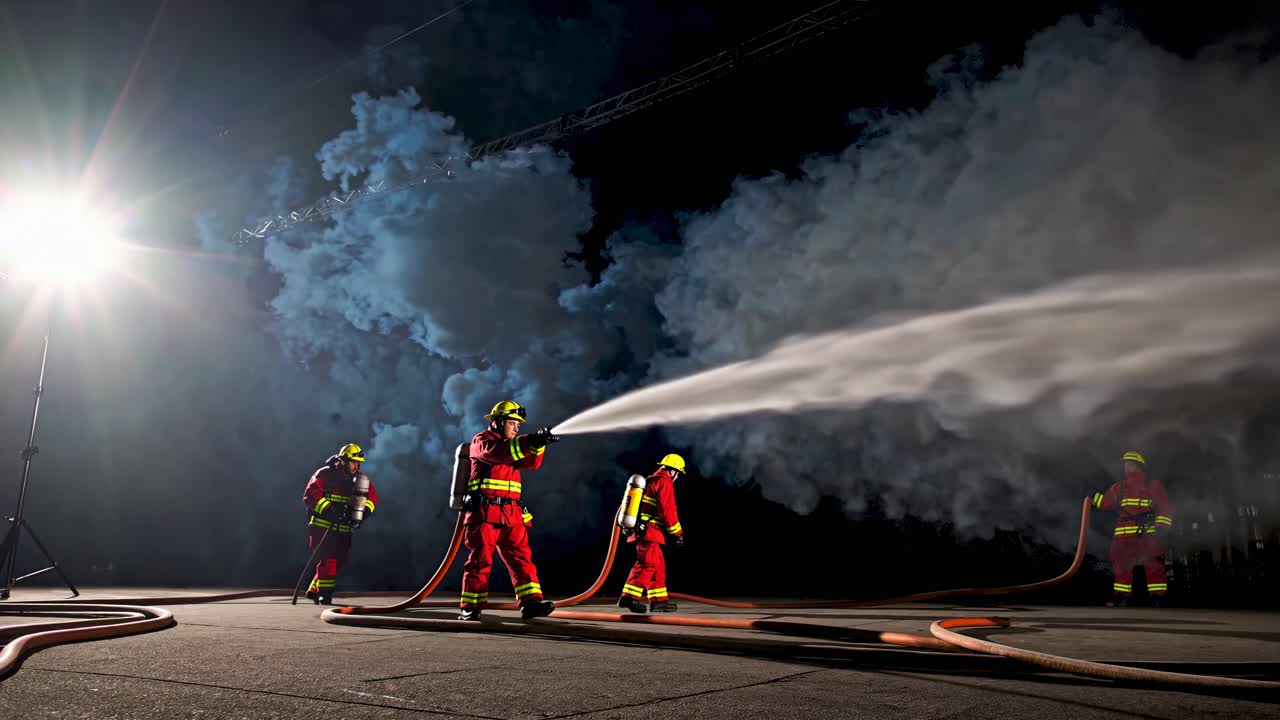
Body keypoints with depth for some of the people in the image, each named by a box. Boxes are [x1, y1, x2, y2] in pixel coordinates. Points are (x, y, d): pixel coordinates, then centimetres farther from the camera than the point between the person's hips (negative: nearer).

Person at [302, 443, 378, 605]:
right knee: (329, 559, -15)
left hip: (343, 528, 6)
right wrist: (327, 510, -28)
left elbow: (372, 496, 9)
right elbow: (310, 495, -17)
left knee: (341, 560, 6)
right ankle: (324, 594, -3)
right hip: (321, 526, -6)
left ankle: (314, 590, 22)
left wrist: (363, 512, -10)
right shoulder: (325, 474, -10)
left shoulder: (358, 479, 6)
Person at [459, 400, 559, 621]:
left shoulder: (513, 445, 22)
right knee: (480, 559, -3)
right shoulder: (481, 440, 0)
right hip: (484, 512, -6)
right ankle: (470, 607, 5)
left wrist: (538, 444, -13)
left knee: (521, 557, -3)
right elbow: (496, 452, -23)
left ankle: (531, 602, -8)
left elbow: (531, 463, 7)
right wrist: (528, 441, -32)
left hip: (511, 513, 7)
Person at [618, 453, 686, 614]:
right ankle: (629, 597, -12)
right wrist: (677, 533, -8)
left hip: (639, 530, 10)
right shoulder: (665, 482, -8)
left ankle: (659, 600, 12)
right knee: (648, 565, -10)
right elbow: (667, 511, -14)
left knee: (658, 565, 12)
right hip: (649, 532, -10)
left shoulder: (649, 481, 22)